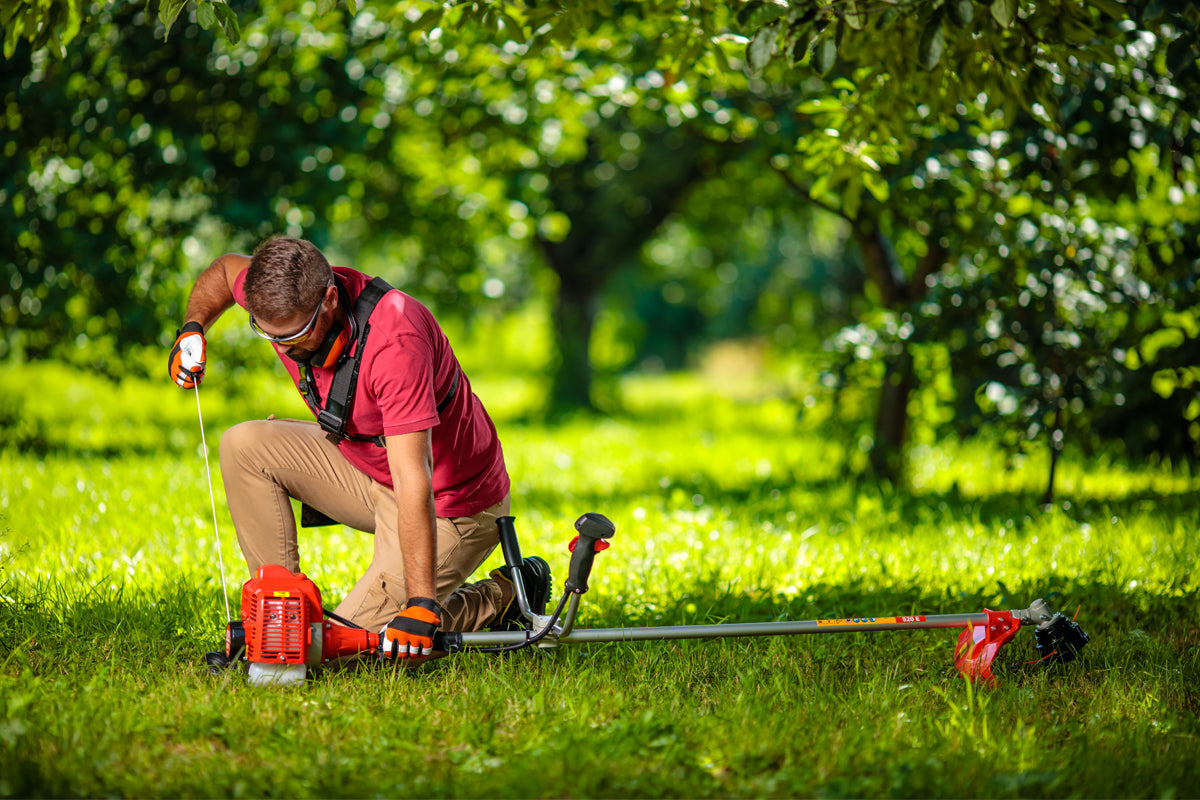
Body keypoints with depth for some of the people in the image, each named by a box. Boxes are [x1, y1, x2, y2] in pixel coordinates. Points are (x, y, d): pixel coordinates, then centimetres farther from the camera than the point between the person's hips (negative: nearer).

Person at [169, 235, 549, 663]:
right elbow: (226, 267, 14)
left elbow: (413, 481, -39)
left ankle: (504, 597, 5)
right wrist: (193, 328, -3)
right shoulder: (285, 302, -13)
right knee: (244, 446, -6)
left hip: (450, 503, -8)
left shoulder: (393, 338, -36)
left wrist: (420, 605, -41)